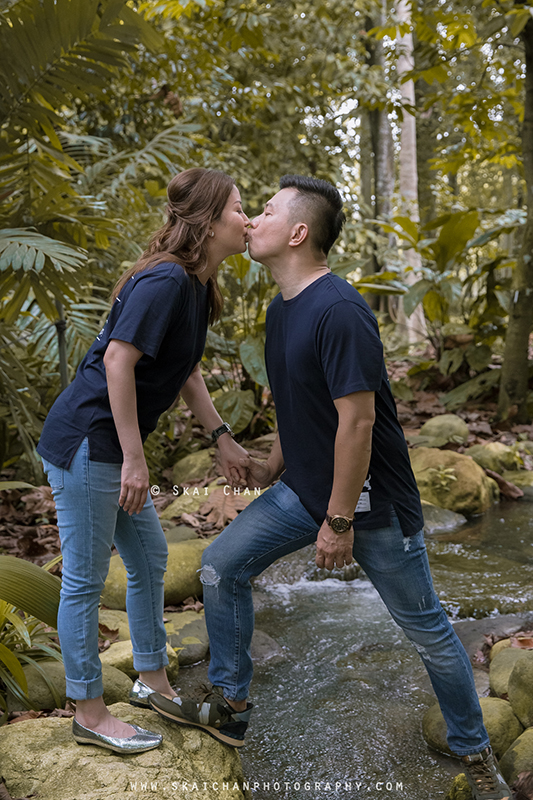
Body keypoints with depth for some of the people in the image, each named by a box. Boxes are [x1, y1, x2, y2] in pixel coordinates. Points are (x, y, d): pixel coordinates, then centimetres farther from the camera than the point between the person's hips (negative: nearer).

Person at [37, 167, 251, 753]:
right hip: (84, 442, -10)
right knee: (84, 579, 3)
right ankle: (89, 714, 18)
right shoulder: (165, 280, -20)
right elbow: (118, 361, -26)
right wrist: (134, 459, -23)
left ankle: (152, 679, 35)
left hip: (113, 448, 10)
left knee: (149, 558, 18)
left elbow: (186, 371, 16)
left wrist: (222, 438, 12)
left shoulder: (197, 287, 9)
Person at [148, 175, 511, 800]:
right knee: (221, 566, 4)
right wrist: (275, 464, 22)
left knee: (425, 628, 6)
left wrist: (340, 521, -21)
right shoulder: (281, 308, 5)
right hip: (304, 488, 8)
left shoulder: (338, 312, -24)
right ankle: (229, 711, 21)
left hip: (370, 501, -8)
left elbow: (357, 422, -26)